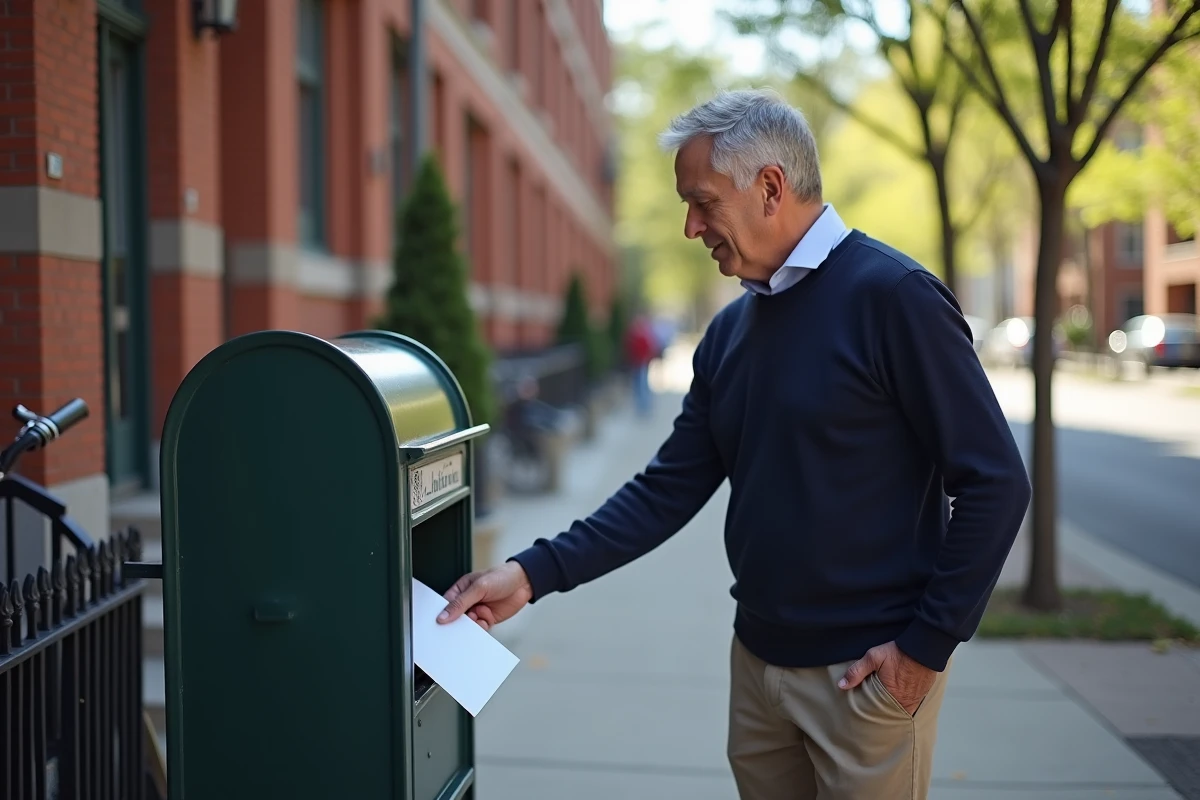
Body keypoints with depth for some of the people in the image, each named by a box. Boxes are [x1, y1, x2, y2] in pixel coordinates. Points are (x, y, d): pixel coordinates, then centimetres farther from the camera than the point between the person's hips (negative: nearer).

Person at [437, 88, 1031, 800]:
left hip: (868, 673, -6)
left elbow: (996, 483, -15)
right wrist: (535, 575, -1)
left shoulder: (891, 295, -14)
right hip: (758, 661, 7)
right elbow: (670, 490, 7)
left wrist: (926, 646, -14)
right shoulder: (731, 331, 8)